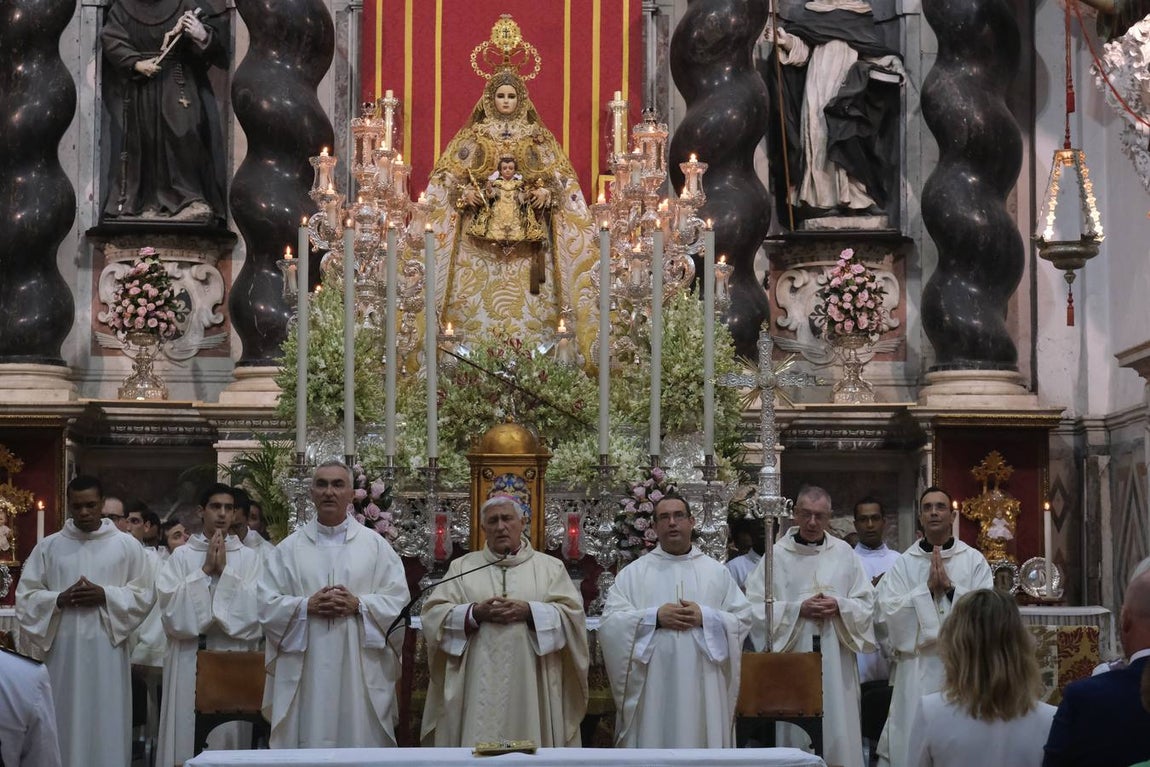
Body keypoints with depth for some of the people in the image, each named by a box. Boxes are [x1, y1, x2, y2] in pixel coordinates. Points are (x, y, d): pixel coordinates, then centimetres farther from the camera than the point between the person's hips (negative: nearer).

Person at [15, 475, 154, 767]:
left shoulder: (127, 545, 4)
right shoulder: (47, 547, 6)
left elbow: (145, 595, 2)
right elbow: (25, 596, 5)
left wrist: (105, 596, -12)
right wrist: (59, 599, -12)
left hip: (106, 648, -1)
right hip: (62, 649, 1)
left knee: (106, 723, 0)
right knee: (64, 721, 2)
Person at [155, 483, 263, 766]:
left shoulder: (249, 558, 7)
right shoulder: (181, 556, 6)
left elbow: (254, 607, -5)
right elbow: (171, 606, -6)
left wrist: (225, 570, -8)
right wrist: (206, 570, -9)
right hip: (189, 659, 0)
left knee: (229, 731, 0)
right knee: (187, 729, -1)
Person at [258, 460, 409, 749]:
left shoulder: (376, 545, 8)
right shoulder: (289, 548, 9)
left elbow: (398, 600, 2)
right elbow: (267, 605, 3)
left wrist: (359, 605, -13)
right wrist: (306, 606, -13)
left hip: (360, 670, 0)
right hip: (305, 672, 0)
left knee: (361, 740, 0)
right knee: (306, 741, 0)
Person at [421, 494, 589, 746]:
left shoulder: (550, 567, 11)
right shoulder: (462, 567, 12)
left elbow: (571, 614, 1)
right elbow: (434, 615, 4)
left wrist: (529, 612, -13)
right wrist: (475, 613, -11)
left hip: (530, 683, 0)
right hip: (478, 683, 1)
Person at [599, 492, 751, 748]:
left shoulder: (716, 572, 11)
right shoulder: (633, 573, 8)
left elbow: (742, 619, 4)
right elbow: (610, 623, -2)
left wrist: (705, 618, -11)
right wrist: (655, 617, -13)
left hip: (702, 686, 1)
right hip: (651, 688, -1)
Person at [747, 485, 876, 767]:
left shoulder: (844, 553, 7)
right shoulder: (777, 555, 0)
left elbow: (866, 603, 8)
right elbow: (756, 607, -4)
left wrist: (839, 606, -11)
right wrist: (798, 609, -14)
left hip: (835, 661, 2)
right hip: (792, 661, -2)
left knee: (837, 731, 2)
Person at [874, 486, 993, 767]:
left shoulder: (974, 560, 4)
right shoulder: (902, 564, 4)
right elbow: (885, 614, -6)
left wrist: (950, 588, -14)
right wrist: (927, 588, -12)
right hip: (918, 666, 0)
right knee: (915, 736, -1)